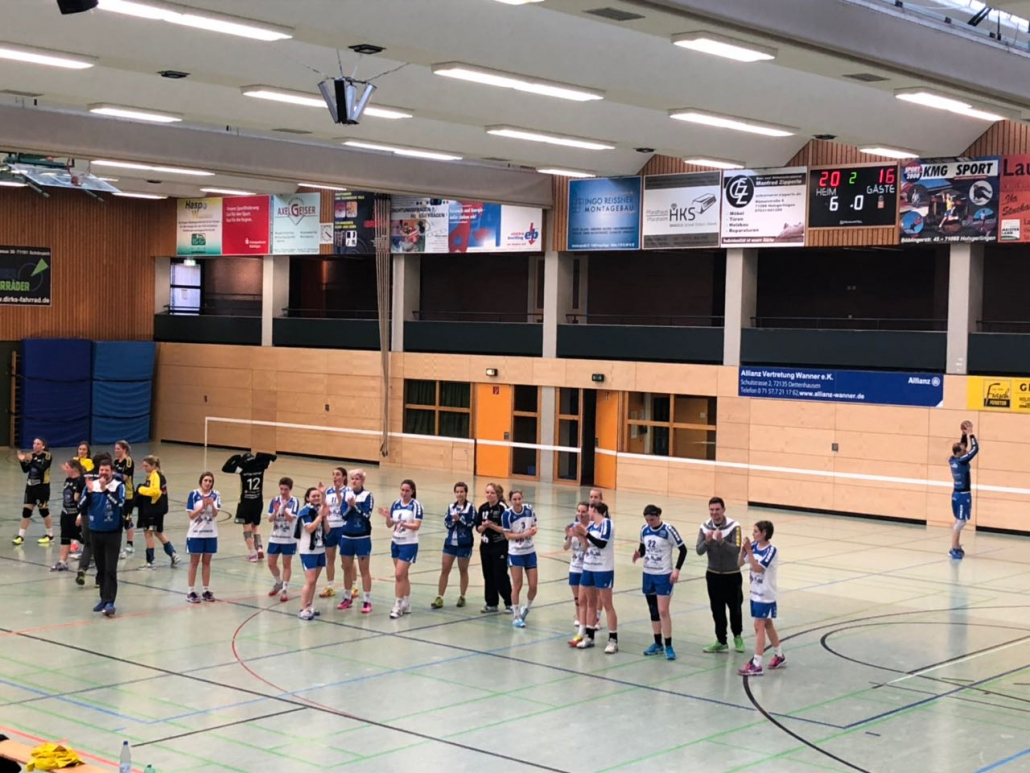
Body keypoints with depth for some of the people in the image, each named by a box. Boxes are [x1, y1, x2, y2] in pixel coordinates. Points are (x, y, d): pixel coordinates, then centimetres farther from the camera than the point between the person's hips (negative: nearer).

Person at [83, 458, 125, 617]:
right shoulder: (91, 485, 2)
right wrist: (89, 492, -20)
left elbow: (120, 504, -24)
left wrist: (105, 489, -28)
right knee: (100, 569, 13)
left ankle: (109, 602, -11)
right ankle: (104, 599, 23)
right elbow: (82, 506, -4)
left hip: (112, 533, -4)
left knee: (110, 569, -9)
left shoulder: (118, 486, -9)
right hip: (95, 532, 4)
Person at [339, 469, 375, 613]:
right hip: (346, 537, 4)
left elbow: (367, 515, -15)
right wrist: (349, 506, -20)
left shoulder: (367, 495, -7)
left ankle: (367, 601, 4)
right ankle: (348, 598, 26)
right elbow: (343, 515, -3)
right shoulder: (346, 495, 4)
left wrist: (355, 505, -23)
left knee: (364, 570, 1)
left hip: (362, 538, -4)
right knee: (347, 568, 12)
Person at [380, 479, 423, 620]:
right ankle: (406, 604, 20)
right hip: (396, 543, 6)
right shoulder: (396, 504, 3)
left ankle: (398, 605, -3)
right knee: (403, 576, 12)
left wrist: (404, 524, -32)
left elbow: (417, 526, -17)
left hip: (409, 544, -6)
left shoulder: (416, 505, -11)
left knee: (399, 575, -10)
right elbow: (389, 525, 4)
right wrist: (387, 517, -16)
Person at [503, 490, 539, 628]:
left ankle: (526, 609, 30)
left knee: (533, 586, 3)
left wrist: (533, 530, -15)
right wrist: (524, 534, -23)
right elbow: (507, 535, -11)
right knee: (517, 586, -1)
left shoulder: (529, 509, -4)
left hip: (530, 552, 4)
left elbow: (534, 526, 8)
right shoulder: (507, 514, -14)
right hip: (515, 553, -4)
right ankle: (516, 617, 12)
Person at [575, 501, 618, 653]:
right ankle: (589, 637, 20)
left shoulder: (607, 523, -14)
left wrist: (585, 533, -23)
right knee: (591, 603, 12)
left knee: (607, 604, -4)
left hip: (603, 570, -7)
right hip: (588, 568, 8)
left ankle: (613, 640, 0)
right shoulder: (591, 525, 7)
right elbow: (587, 544, 8)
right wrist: (580, 534, -7)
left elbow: (602, 543, -24)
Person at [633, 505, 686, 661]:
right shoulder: (644, 530, 1)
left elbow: (683, 549, -10)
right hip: (648, 574, 5)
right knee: (653, 611, 12)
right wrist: (639, 553, -8)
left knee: (663, 611, -8)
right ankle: (658, 644, 22)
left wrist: (677, 570, -15)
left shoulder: (668, 530, -14)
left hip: (664, 576, -5)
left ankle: (668, 646, -1)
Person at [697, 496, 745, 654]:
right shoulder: (705, 527, -7)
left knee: (735, 608, 8)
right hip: (713, 575, 3)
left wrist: (722, 541, -39)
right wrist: (707, 541, -30)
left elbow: (737, 550, -24)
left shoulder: (734, 527, -17)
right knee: (717, 610, 7)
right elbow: (699, 551, -10)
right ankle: (721, 642, 18)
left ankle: (738, 636, 31)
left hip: (732, 575, -3)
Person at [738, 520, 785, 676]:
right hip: (756, 593, 7)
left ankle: (757, 665, -7)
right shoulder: (754, 546, 0)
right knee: (767, 625, 18)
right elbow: (740, 563, 1)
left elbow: (758, 568, -26)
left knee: (759, 626, -8)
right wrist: (743, 549, -14)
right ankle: (779, 656, 33)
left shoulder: (771, 550, -19)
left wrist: (749, 550, -28)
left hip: (765, 595, -7)